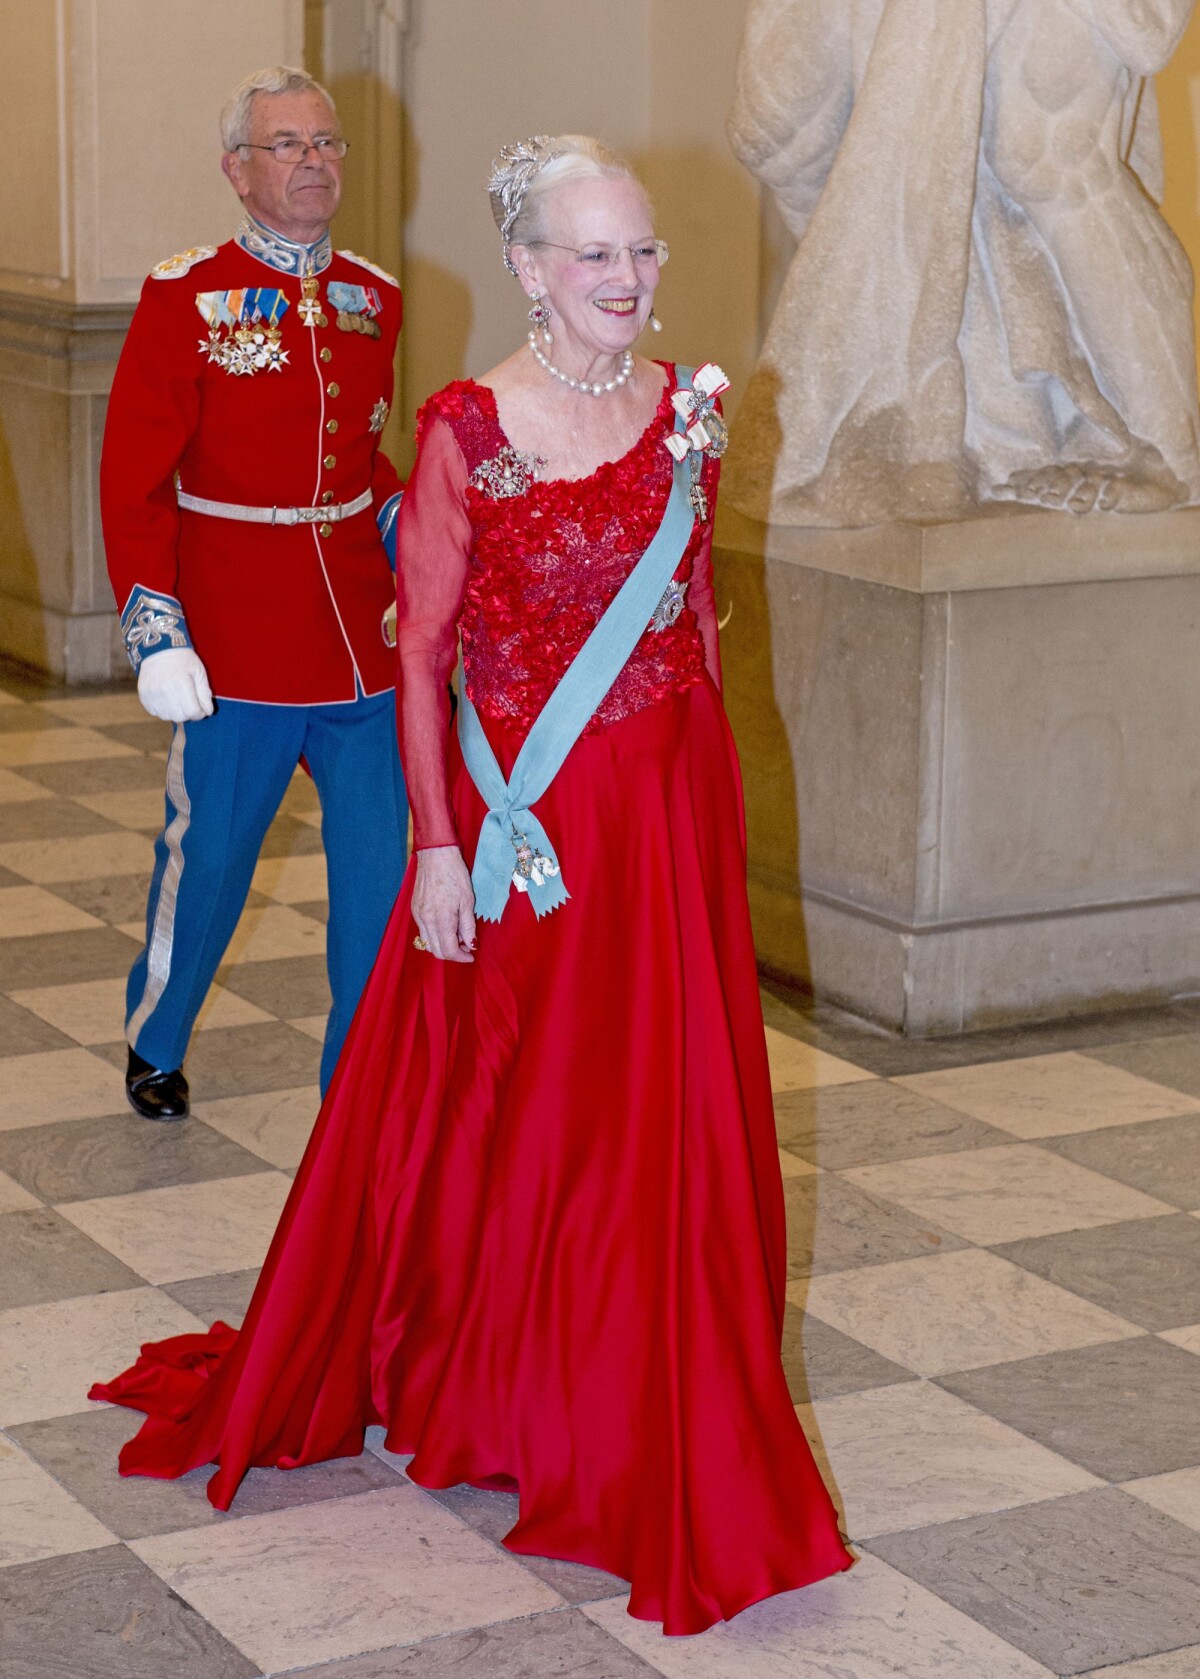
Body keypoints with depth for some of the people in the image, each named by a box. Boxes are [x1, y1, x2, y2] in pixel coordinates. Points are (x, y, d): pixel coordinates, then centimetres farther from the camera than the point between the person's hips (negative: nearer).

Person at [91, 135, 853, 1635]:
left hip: (670, 810, 5)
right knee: (502, 1116, 5)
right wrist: (439, 844, -12)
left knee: (661, 1119, 10)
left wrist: (712, 797, 12)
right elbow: (423, 652, -8)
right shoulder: (467, 429, -10)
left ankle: (637, 1412, 27)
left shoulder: (687, 409, 4)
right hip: (521, 826, -4)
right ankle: (481, 1381, 24)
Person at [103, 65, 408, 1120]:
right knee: (208, 856, 10)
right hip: (236, 652, -4)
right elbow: (133, 485, -8)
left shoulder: (375, 300, 8)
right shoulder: (185, 300, -7)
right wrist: (155, 634, -15)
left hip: (364, 641, 4)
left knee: (383, 868, 3)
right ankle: (155, 1047, 36)